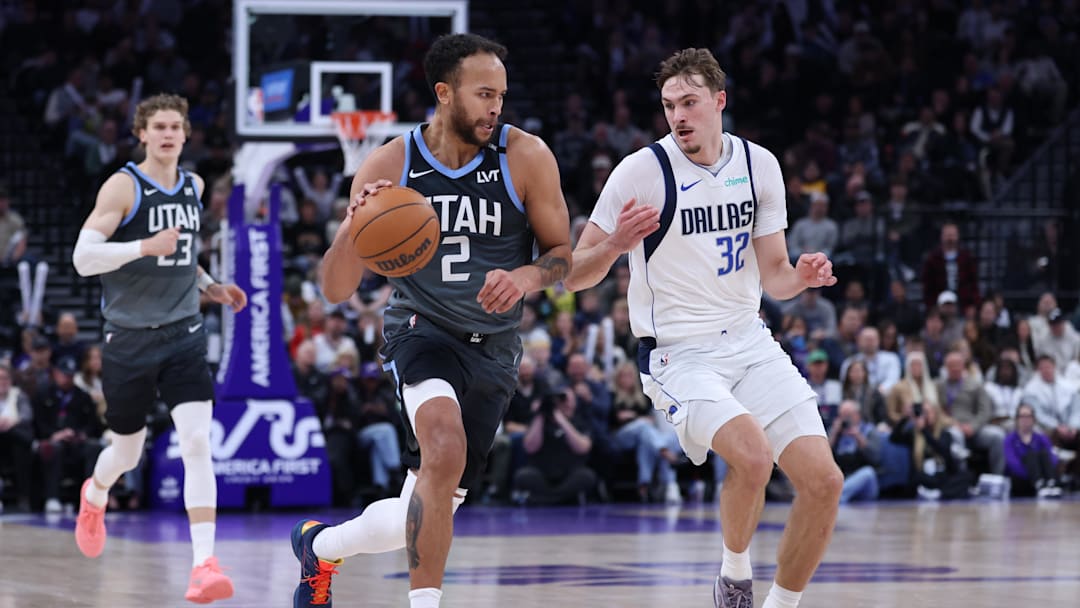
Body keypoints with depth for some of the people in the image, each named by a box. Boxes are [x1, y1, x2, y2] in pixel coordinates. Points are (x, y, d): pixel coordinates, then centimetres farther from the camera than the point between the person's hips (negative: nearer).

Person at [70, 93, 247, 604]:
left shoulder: (194, 186, 9)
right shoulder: (123, 187, -10)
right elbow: (82, 257, -18)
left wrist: (210, 286, 14)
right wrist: (145, 247, -29)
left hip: (183, 335, 3)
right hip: (129, 339, -3)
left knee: (197, 442, -16)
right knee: (127, 451, 12)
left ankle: (204, 565, -20)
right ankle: (95, 497, 50)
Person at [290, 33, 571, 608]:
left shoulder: (526, 157, -8)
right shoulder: (389, 165, -9)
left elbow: (563, 253, 0)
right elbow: (336, 289, -7)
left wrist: (526, 277, -23)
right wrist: (354, 228, -28)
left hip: (494, 350, 3)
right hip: (422, 330, -3)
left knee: (420, 521, 7)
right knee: (445, 449, -35)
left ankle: (320, 545, 37)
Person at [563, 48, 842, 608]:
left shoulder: (758, 166, 4)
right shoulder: (642, 170, -10)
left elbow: (771, 275, 12)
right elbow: (574, 274, -7)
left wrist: (800, 278, -11)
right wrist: (615, 246, -28)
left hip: (748, 341, 5)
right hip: (678, 354, -5)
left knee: (824, 481, -7)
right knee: (753, 455, -30)